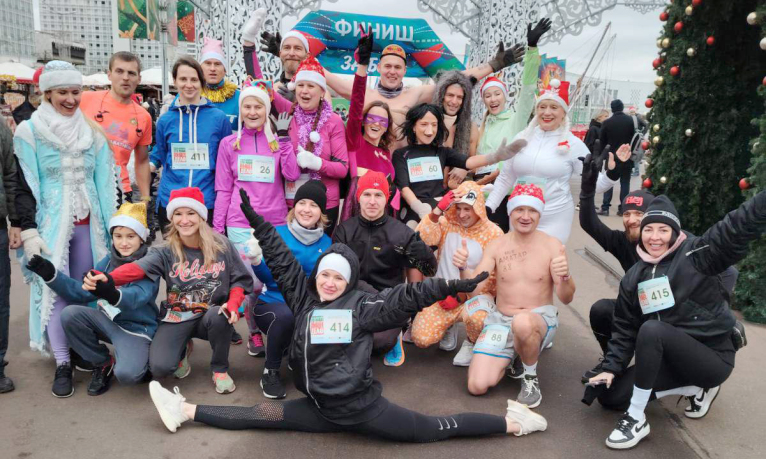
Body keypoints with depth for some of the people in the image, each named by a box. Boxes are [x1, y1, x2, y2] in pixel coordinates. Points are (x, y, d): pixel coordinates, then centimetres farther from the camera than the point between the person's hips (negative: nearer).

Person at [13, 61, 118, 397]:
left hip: (88, 223, 3)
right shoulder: (29, 132, -1)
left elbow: (104, 182, 11)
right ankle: (62, 365, 1)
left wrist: (111, 226, 7)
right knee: (56, 289, -6)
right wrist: (28, 231, -10)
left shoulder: (92, 132, 9)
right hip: (51, 222, -3)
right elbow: (23, 186, -3)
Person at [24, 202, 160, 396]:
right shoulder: (107, 262, 5)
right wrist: (50, 274, -10)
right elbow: (80, 292, 5)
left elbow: (136, 297, -34)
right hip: (109, 322, 6)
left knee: (126, 374, -31)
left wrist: (112, 294, -57)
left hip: (137, 329, -6)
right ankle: (102, 364, 2)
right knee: (70, 313, -18)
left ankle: (142, 358, 9)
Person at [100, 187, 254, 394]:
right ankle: (183, 349, 18)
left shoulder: (222, 245, -5)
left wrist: (233, 304, -23)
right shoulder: (167, 253, -5)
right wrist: (107, 278, -45)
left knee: (219, 316, -36)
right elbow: (137, 268, -24)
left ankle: (220, 369, -6)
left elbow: (239, 279, -1)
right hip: (177, 318, 1)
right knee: (159, 367, -22)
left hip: (211, 315, 0)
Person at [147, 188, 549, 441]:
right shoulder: (303, 297, 2)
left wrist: (453, 286, -19)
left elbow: (407, 297, -13)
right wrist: (257, 222, -2)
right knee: (260, 415, 5)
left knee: (431, 430, -1)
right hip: (318, 407, 4)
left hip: (362, 404, -3)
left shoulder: (363, 304, -9)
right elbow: (282, 263, 1)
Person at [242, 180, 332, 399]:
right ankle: (270, 372, -10)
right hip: (271, 302, -3)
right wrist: (257, 261, -29)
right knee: (285, 314, -37)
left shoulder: (326, 243, 3)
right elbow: (269, 278, -10)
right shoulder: (277, 233, -6)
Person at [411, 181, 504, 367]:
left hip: (476, 295, -3)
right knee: (420, 338, -15)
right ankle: (449, 327, 21)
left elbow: (492, 277, -9)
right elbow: (422, 238, -16)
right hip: (444, 294, 3)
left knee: (476, 317, -39)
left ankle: (471, 343, 0)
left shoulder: (493, 233, -5)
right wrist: (437, 211, -24)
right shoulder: (447, 223, 3)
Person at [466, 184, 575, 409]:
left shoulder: (552, 245, -7)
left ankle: (531, 376, -9)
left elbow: (566, 299, -10)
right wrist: (463, 268, -29)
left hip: (542, 318, -2)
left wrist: (564, 277, -32)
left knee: (522, 323, -41)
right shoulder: (496, 246, -1)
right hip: (500, 320, 3)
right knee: (477, 386, -14)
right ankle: (513, 358, 17)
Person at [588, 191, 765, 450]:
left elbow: (741, 226, -29)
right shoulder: (634, 277, 3)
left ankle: (636, 420, -22)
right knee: (609, 396, 0)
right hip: (670, 358, 7)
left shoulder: (697, 254, -12)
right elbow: (625, 327, 6)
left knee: (651, 329, -34)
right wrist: (611, 367, -3)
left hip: (712, 357, -7)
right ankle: (695, 388, 11)